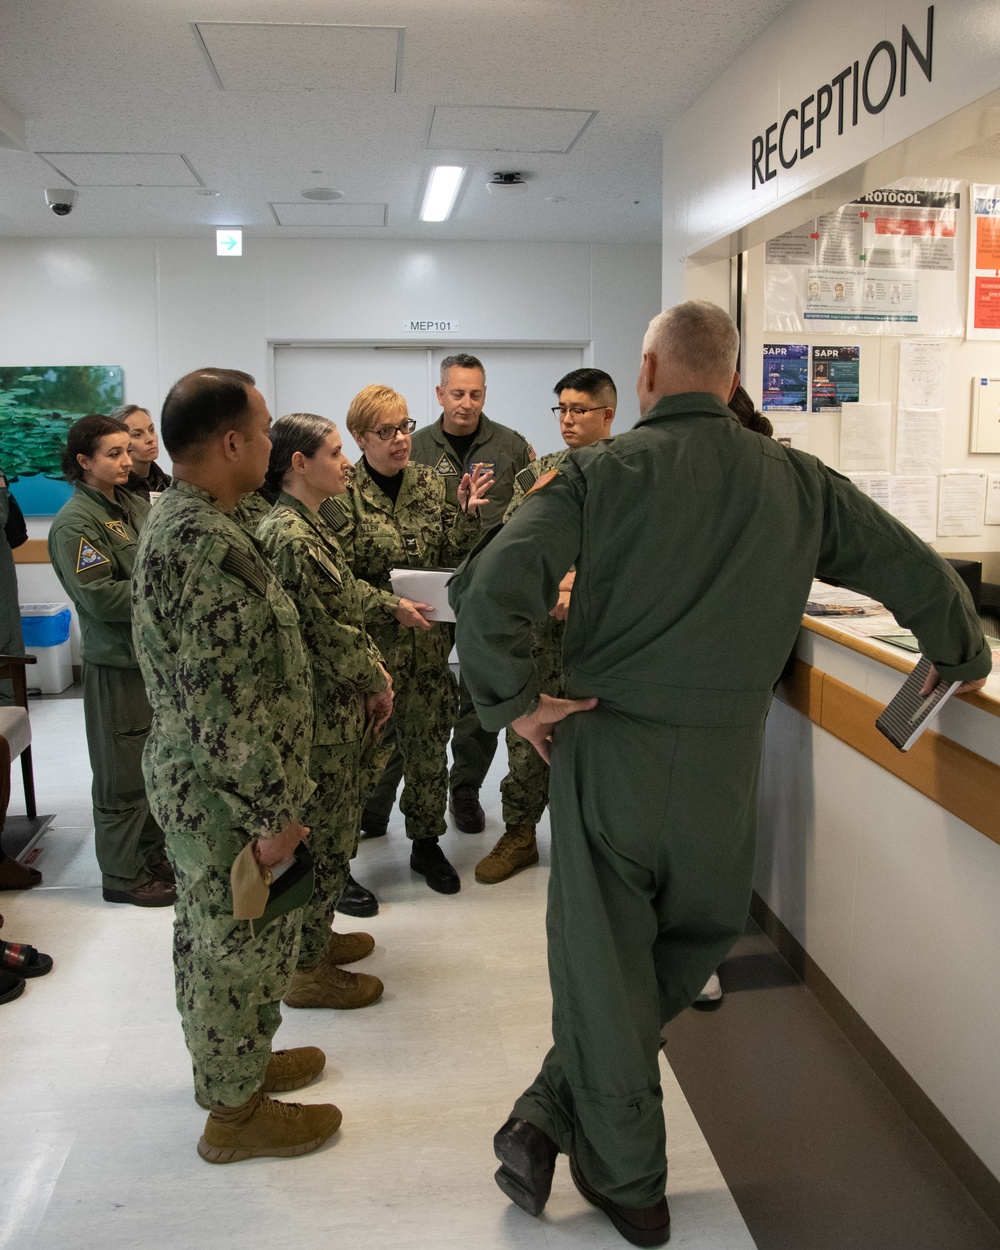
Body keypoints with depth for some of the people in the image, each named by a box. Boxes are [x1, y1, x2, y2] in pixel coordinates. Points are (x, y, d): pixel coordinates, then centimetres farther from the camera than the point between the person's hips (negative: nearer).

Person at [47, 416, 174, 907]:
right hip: (117, 662, -7)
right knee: (124, 773, 3)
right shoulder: (75, 522, -13)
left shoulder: (133, 505, 10)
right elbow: (100, 597, -20)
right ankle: (123, 875, 17)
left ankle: (152, 854, 32)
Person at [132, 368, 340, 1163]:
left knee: (214, 934, 23)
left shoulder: (179, 519, 7)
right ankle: (236, 1110, 27)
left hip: (196, 783, 10)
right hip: (227, 797, -10)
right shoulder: (204, 542, -27)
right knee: (240, 944, 7)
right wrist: (270, 812, -21)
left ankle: (231, 1062, 43)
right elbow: (222, 700, -29)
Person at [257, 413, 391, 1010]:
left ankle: (315, 935, 38)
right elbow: (334, 636, -22)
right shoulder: (293, 539, -23)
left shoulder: (308, 524, 9)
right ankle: (307, 970, 20)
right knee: (322, 834, 4)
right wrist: (377, 683, -7)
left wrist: (374, 675, 6)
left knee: (331, 828, 21)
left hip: (334, 707, 10)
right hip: (321, 712, -10)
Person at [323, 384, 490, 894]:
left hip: (429, 641, 4)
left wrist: (466, 513, -7)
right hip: (371, 642, -4)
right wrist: (391, 607, -20)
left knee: (429, 740, 12)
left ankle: (427, 843, 29)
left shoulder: (429, 482, 7)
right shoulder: (343, 494, -7)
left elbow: (449, 556, 8)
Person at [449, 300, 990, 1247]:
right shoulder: (798, 483, 2)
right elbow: (918, 576, 7)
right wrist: (963, 660, 25)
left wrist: (514, 703, -6)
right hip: (725, 770, 2)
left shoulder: (601, 473, -7)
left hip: (608, 750, -2)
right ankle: (549, 1117, 25)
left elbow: (488, 586, -19)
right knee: (686, 955, 22)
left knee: (605, 971, 12)